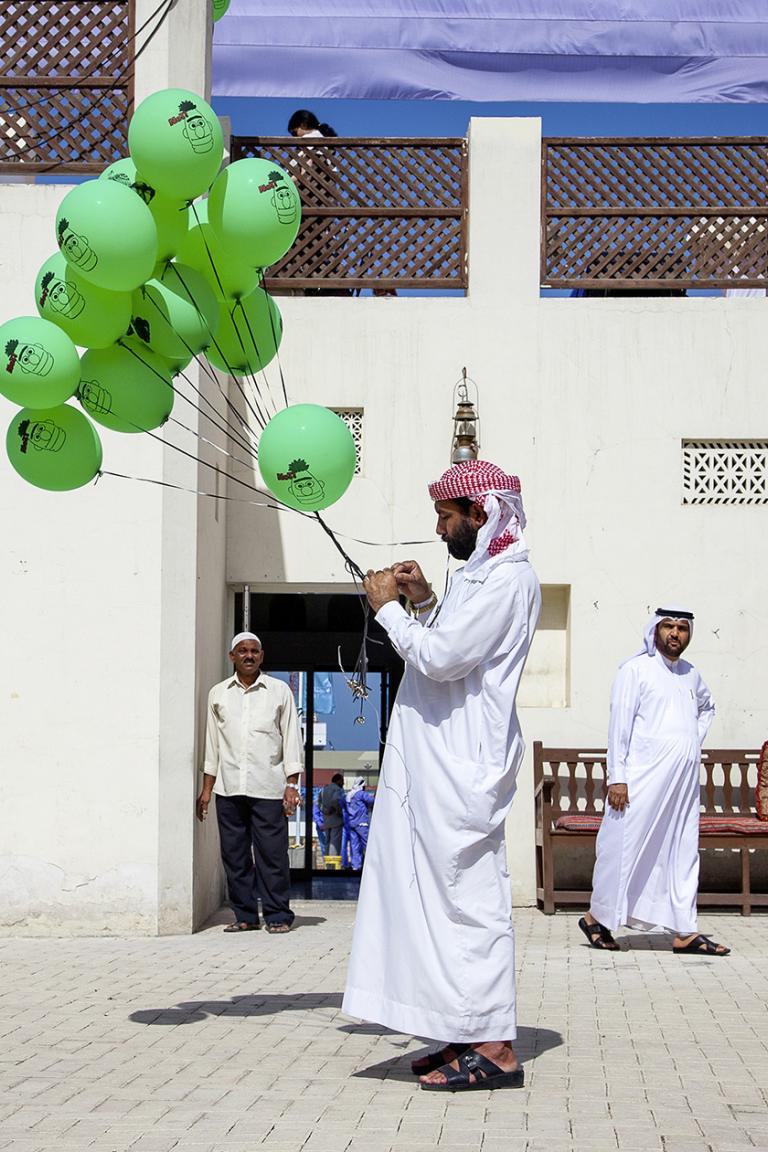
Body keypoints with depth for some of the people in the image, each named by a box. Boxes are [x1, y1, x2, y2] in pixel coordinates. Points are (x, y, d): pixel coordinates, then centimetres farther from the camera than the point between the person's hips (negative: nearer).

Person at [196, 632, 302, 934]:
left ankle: (277, 915, 2)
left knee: (271, 853, -4)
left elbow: (291, 738, 5)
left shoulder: (279, 691, 7)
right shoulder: (218, 693, 13)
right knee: (234, 854, 3)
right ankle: (245, 915, 10)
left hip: (268, 787, -2)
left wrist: (292, 785, -2)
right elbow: (212, 742, 15)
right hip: (228, 787, 3)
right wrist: (206, 788, 10)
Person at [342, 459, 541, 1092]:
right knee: (454, 897, 11)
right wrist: (424, 600, 15)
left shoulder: (507, 578, -13)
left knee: (471, 898, -9)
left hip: (463, 768, -11)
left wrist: (389, 607, -7)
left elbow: (439, 657, -20)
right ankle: (472, 1036, 16)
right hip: (441, 766, 11)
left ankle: (494, 1049, -7)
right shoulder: (485, 572, 20)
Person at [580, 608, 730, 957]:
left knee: (683, 853, 6)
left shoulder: (691, 675, 15)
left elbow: (706, 708, 37)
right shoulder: (635, 670, -4)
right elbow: (619, 725, -9)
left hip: (685, 781, 7)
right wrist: (617, 778, -15)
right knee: (626, 848, -2)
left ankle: (685, 932, 9)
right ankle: (598, 918, 12)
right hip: (644, 780, -6)